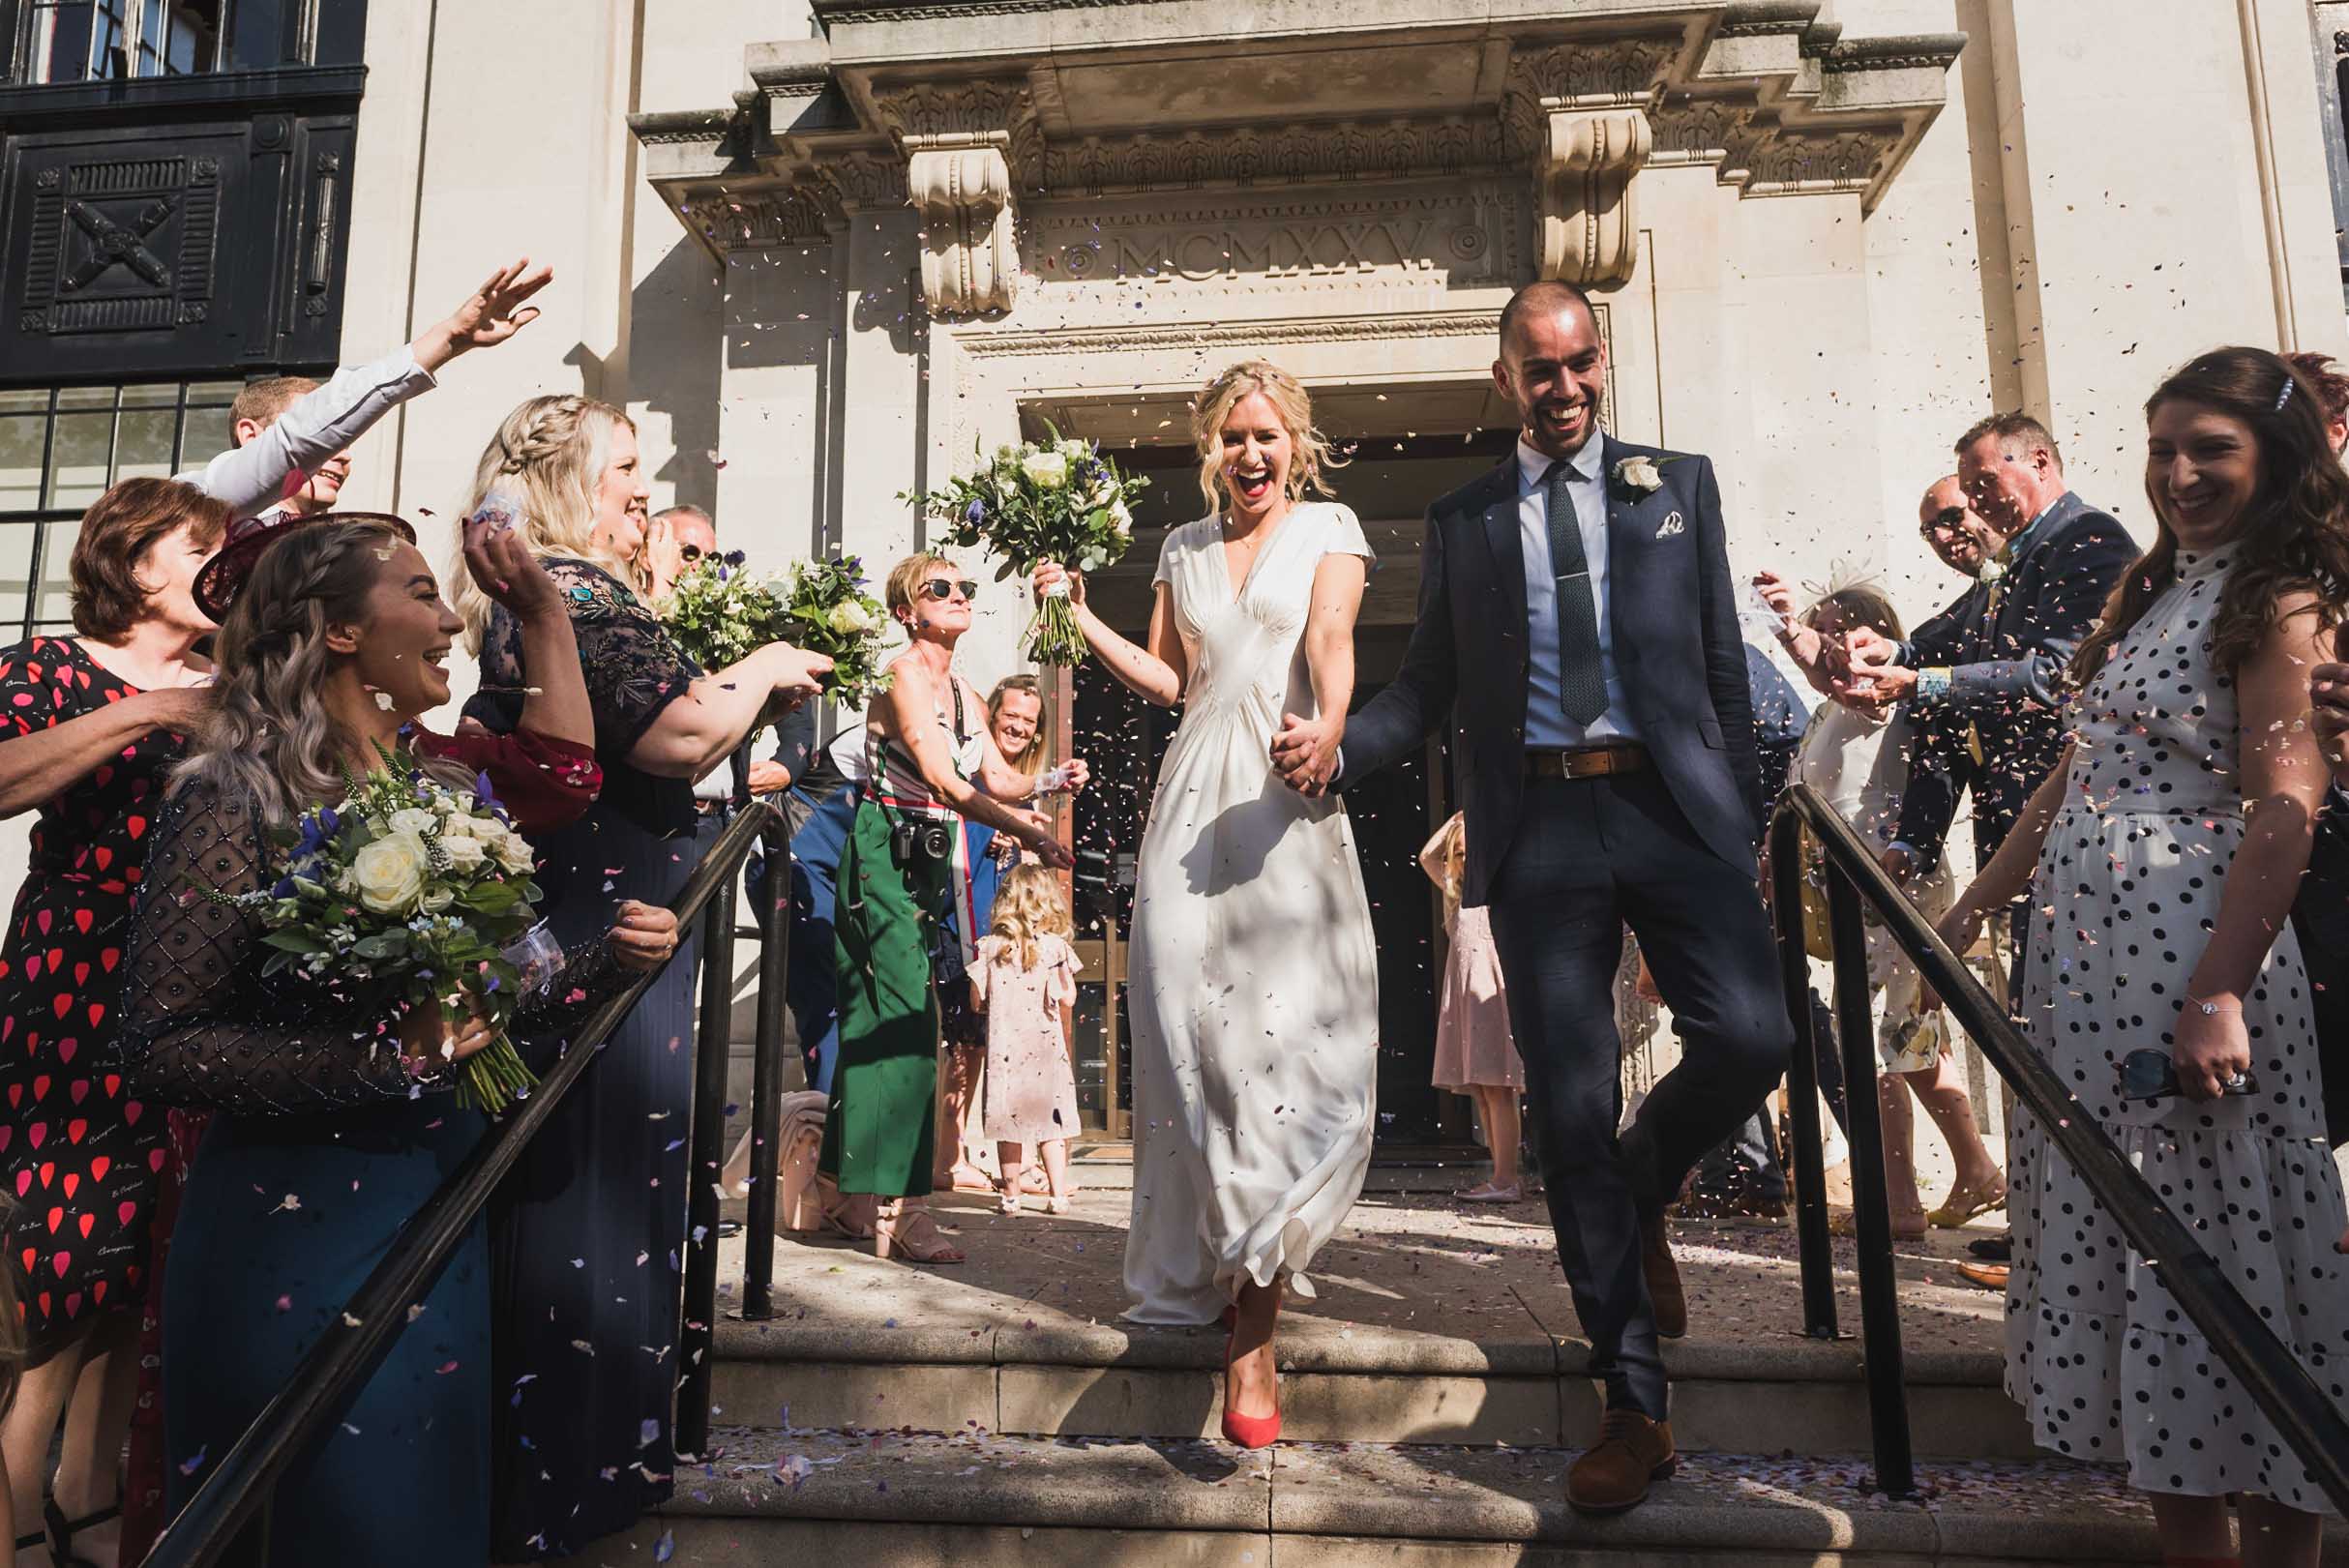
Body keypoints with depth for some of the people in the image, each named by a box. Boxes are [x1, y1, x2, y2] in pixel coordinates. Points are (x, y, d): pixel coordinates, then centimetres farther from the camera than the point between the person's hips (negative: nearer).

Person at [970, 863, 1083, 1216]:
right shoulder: (1055, 946, -5)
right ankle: (1058, 1194, 8)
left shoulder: (989, 947, -2)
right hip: (1045, 1045, 0)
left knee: (1010, 1121, 8)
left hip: (1004, 1045, 1)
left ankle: (1011, 1195, 14)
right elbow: (1068, 999, -6)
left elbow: (977, 1001, -1)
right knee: (1051, 1120, 7)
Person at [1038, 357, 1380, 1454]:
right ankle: (1233, 1269, 13)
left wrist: (1326, 730, -29)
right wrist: (1080, 616, 13)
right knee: (1196, 1027, -2)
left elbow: (1330, 640, -9)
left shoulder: (1329, 528, 9)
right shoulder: (1183, 548, 21)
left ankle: (1248, 1327, -12)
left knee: (1294, 1034, -13)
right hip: (1197, 795, 4)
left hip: (1290, 794, -3)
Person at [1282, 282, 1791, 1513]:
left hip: (1672, 808, 0)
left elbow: (1722, 659, 11)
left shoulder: (1678, 484, 14)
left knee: (1749, 1036, -19)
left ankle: (1644, 1190, 18)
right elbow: (1431, 681, 10)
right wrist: (1336, 749, -8)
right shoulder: (1462, 520, 15)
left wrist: (1744, 818, 7)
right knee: (1569, 1109, 0)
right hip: (1539, 828, 0)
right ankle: (1633, 1408, 14)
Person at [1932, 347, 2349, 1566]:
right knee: (2106, 1229, 11)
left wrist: (2220, 997, -23)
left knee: (2204, 1238, -1)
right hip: (2080, 947, 8)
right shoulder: (2151, 590, 17)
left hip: (2190, 946, -8)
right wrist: (1976, 902, 17)